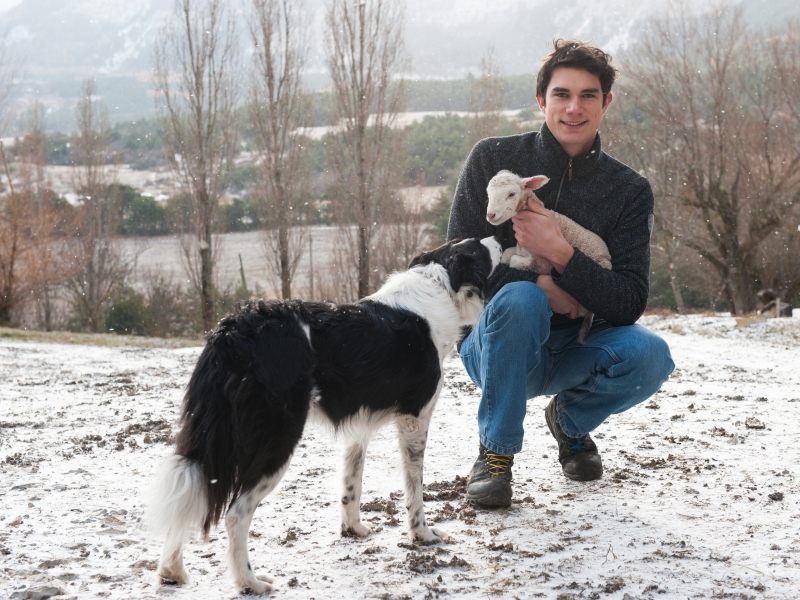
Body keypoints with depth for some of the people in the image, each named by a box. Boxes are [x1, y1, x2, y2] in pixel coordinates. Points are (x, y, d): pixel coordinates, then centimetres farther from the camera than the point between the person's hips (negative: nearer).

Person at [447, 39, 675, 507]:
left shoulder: (629, 190, -3)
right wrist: (540, 285, -24)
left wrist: (560, 254, -28)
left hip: (574, 350, 2)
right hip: (496, 342, -2)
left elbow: (630, 303, -12)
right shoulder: (493, 160, -6)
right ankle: (497, 451, -14)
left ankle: (573, 420, 8)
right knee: (520, 299, -34)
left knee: (650, 355, -27)